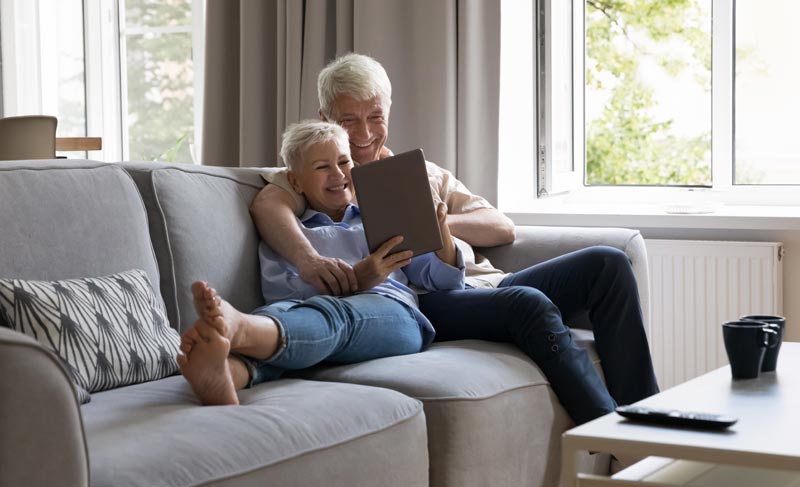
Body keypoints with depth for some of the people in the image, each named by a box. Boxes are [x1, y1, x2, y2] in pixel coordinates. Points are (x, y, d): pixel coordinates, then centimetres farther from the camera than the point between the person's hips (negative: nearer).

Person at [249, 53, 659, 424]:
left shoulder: (425, 172, 30)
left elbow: (502, 228, 20)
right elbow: (267, 205, -9)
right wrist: (307, 257, -31)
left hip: (483, 283, 7)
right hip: (422, 299, -6)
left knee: (606, 264, -13)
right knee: (528, 303, -34)